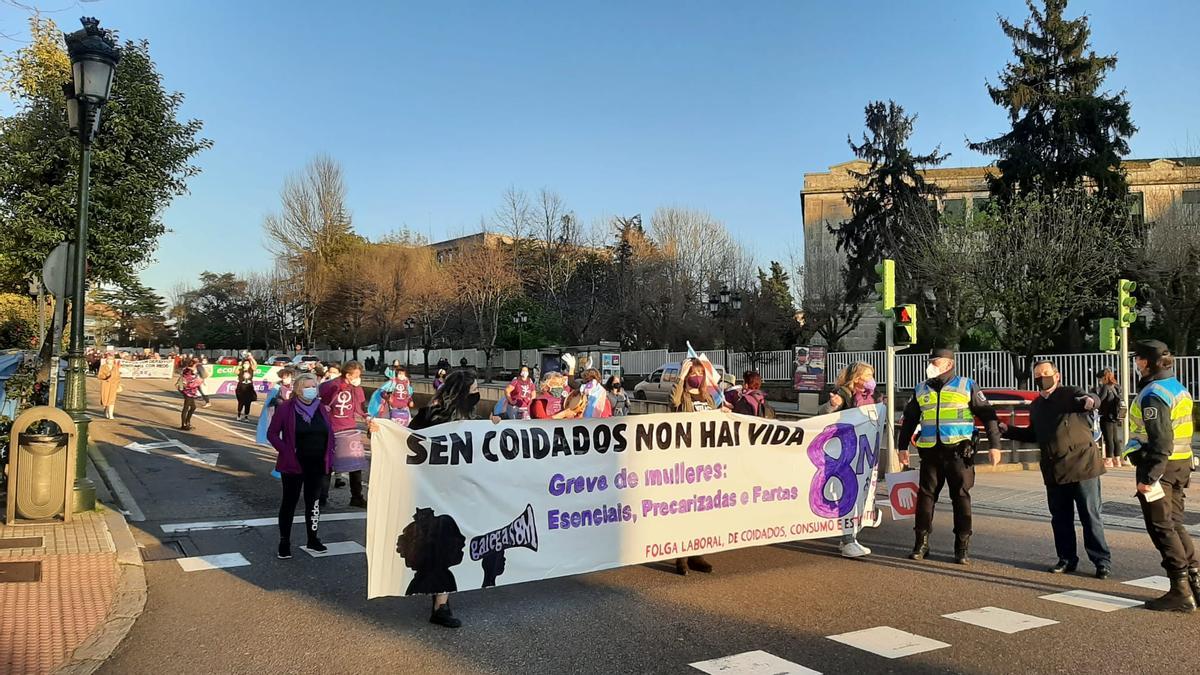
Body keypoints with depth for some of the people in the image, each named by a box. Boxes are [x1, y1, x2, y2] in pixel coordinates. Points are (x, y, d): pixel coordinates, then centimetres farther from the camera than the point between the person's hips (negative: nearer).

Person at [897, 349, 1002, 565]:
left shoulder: (967, 386, 3)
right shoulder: (921, 390, 13)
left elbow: (988, 415, 2)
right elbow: (909, 419, 20)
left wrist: (994, 445, -4)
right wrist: (902, 447, 17)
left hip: (959, 451, -3)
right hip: (930, 452, 3)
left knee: (961, 497, 2)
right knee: (925, 495, 2)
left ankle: (963, 547, 10)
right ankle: (921, 543, 10)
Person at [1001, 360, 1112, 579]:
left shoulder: (1070, 394, -6)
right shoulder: (1036, 406, 14)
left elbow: (1094, 400, -27)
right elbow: (1033, 435, 27)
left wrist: (1090, 401, -50)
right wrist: (1008, 431, 17)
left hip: (1081, 466, -6)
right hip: (1054, 471, 6)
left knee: (1090, 517, 0)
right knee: (1060, 518, 12)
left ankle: (1102, 561, 9)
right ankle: (1066, 559, 23)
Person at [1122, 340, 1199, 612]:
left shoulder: (1153, 394, -18)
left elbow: (1160, 441, -23)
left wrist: (1148, 477, -22)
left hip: (1159, 466, -9)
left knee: (1162, 528, -2)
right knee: (1174, 524, 17)